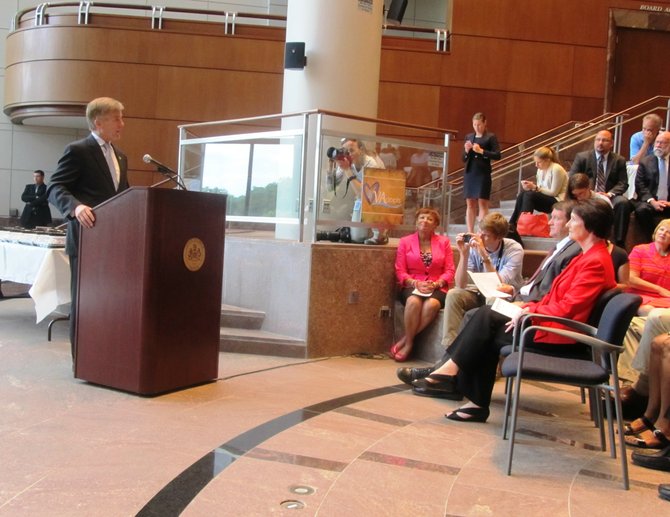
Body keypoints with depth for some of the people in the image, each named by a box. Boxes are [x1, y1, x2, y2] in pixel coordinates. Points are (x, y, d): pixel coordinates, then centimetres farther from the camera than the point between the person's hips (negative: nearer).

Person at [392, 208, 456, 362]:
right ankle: (409, 343, -19)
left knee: (432, 304, -35)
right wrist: (416, 283, -14)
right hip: (412, 287, 0)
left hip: (437, 288, 1)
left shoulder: (444, 241, 9)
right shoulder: (405, 242, 8)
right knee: (413, 302, -36)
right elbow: (400, 271, 2)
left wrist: (436, 284, -12)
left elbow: (449, 270, 5)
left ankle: (404, 341, -21)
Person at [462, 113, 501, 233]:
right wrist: (467, 151, -6)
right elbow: (464, 159, 14)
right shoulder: (468, 137, 13)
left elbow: (497, 155, -8)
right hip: (470, 173, 5)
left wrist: (481, 151, -15)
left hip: (483, 174, -4)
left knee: (482, 203, -5)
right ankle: (470, 232, 7)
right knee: (470, 203, 4)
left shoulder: (490, 137, 0)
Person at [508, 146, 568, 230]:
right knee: (522, 194, -15)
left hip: (557, 201, -7)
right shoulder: (541, 169, 6)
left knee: (529, 195, -26)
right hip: (545, 198, 8)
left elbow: (553, 192, -17)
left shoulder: (556, 169, -17)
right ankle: (512, 223, -18)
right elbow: (539, 188, 9)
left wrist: (535, 188, -20)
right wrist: (531, 186, -12)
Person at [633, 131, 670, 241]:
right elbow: (640, 186, 1)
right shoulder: (645, 162, 11)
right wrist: (652, 201, -15)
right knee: (641, 210, -33)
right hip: (650, 202, 0)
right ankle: (652, 240, -18)